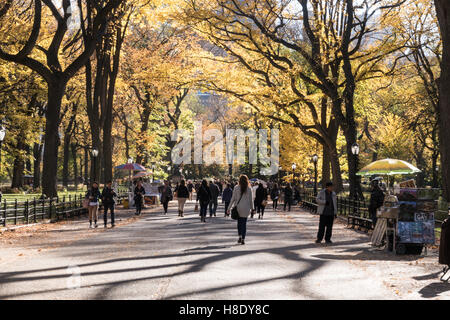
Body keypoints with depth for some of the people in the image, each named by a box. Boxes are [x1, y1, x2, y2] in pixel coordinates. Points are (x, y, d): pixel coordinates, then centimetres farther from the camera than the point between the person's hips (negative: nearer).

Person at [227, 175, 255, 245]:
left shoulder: (236, 188, -4)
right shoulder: (249, 189, -3)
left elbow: (233, 198, -3)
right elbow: (251, 200, 2)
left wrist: (229, 208, 3)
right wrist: (252, 209, 12)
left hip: (238, 208, 0)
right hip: (246, 208, 0)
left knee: (239, 222, 17)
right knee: (244, 223, 5)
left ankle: (240, 236, 5)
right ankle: (243, 239, 0)